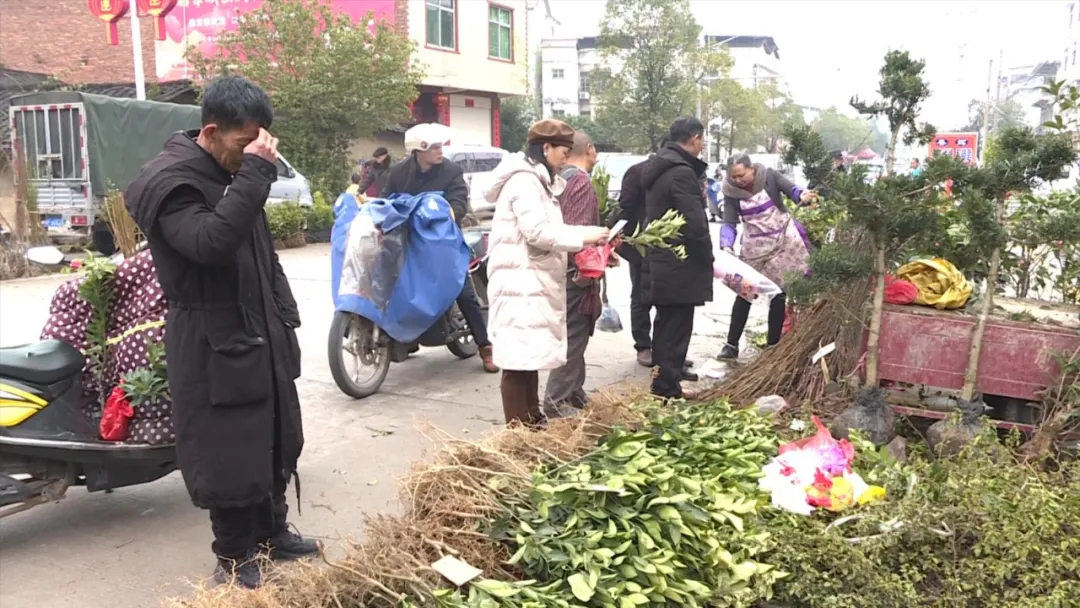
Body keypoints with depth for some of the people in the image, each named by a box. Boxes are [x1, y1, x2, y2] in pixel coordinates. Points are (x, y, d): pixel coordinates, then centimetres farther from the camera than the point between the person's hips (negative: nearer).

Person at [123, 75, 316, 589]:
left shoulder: (231, 175, 12)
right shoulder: (169, 181, -15)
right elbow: (211, 243, -35)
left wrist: (286, 320, 15)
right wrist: (255, 174, -33)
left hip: (263, 338, 9)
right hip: (215, 347, -8)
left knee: (278, 444, 16)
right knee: (230, 455, 0)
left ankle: (273, 532, 33)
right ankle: (234, 559, 17)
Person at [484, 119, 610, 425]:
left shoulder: (536, 180, 20)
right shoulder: (524, 181, -13)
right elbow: (538, 232, -21)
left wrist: (586, 238, 9)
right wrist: (584, 237, -14)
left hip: (534, 282, 11)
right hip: (521, 282, -11)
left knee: (531, 356, 15)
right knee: (520, 360, -9)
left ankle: (532, 424, 23)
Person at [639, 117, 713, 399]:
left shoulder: (658, 168, 12)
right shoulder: (682, 173, -19)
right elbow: (695, 224, -21)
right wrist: (707, 257, -8)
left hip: (661, 260, 10)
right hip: (680, 264, -10)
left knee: (666, 322, 20)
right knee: (676, 326, -4)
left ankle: (668, 372, 34)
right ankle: (667, 388, 0)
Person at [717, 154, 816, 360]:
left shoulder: (769, 176, -12)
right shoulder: (731, 191, -8)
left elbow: (790, 188, -21)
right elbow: (729, 223, -11)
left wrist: (802, 195, -46)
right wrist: (726, 245, -30)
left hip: (782, 240, -1)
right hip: (754, 247, 2)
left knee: (778, 293, 5)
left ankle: (773, 345, 15)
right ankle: (732, 344, 8)